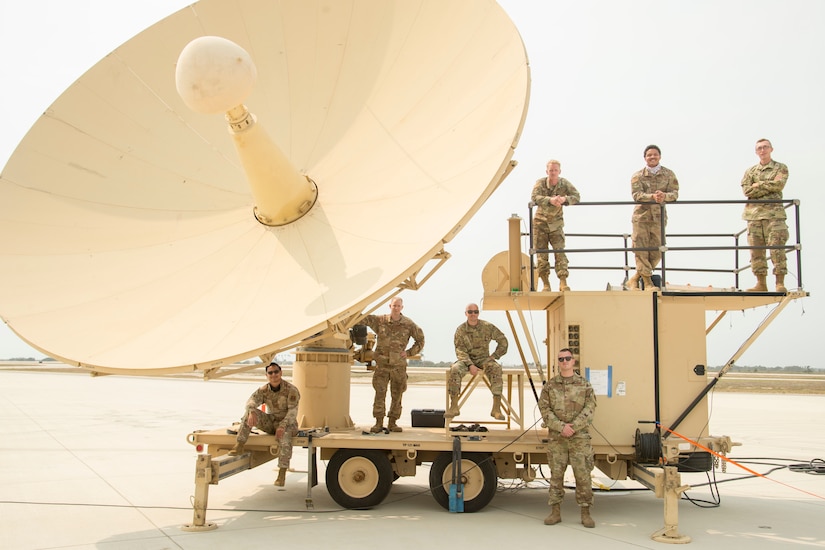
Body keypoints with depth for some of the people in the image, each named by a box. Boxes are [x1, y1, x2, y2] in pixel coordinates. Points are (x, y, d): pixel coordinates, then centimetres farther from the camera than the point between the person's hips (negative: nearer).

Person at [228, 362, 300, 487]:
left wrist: (283, 426, -37)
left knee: (285, 436, -38)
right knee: (249, 412, -19)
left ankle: (282, 473, -34)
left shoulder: (291, 390, -14)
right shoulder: (264, 390, -1)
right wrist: (251, 412, -40)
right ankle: (239, 446, -23)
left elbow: (293, 411, -22)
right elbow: (252, 400, -16)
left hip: (287, 422, -4)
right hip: (270, 421, 4)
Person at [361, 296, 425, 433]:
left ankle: (392, 423, 15)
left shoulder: (409, 324, 1)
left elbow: (420, 340, 10)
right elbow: (362, 319, 3)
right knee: (380, 394, -5)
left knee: (397, 395, 5)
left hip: (399, 365, 1)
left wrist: (409, 352, 0)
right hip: (382, 364, -1)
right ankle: (379, 423, 3)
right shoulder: (379, 320, 1)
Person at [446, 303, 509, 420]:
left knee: (496, 369, -33)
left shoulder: (488, 327, -1)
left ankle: (496, 409, -31)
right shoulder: (461, 330, -2)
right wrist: (470, 365, -21)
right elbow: (460, 350, -7)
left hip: (483, 359, 0)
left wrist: (494, 356, -2)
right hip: (467, 359, 0)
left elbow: (503, 341, 6)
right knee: (455, 369, -33)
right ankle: (454, 407, -27)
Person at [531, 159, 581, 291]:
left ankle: (563, 283, -11)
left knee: (560, 251, -9)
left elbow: (577, 196, -15)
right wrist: (550, 200, -44)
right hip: (540, 222, 0)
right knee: (541, 253, 0)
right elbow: (534, 197, -27)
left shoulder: (564, 183, -7)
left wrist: (565, 199, -36)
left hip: (556, 223, 1)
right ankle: (545, 283, 6)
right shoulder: (540, 182, -11)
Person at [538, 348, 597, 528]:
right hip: (556, 438, 1)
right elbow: (544, 409, -1)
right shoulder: (550, 385, 6)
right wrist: (561, 427, -14)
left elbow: (589, 409, -3)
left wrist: (573, 427, -15)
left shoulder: (585, 385, 5)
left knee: (583, 474, 0)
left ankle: (585, 514, 9)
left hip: (580, 437, -1)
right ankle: (555, 512, 13)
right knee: (556, 474, 5)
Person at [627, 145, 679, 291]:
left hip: (659, 217, 2)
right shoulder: (637, 176, 3)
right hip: (641, 216, -2)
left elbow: (675, 193, -2)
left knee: (656, 251, 1)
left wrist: (664, 196, -25)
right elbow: (636, 194, -11)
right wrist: (652, 196, -28)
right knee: (641, 248, -6)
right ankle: (647, 282, 3)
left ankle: (634, 279, 14)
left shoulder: (669, 174, 8)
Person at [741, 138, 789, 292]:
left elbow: (779, 185, -9)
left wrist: (758, 185, -4)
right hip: (754, 213, 3)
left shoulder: (781, 168, 9)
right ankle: (761, 284, 7)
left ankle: (780, 283, -8)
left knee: (777, 248, -10)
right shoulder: (750, 171, 16)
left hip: (774, 213, -3)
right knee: (756, 250, 2)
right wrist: (769, 187, -5)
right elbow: (746, 190, 0)